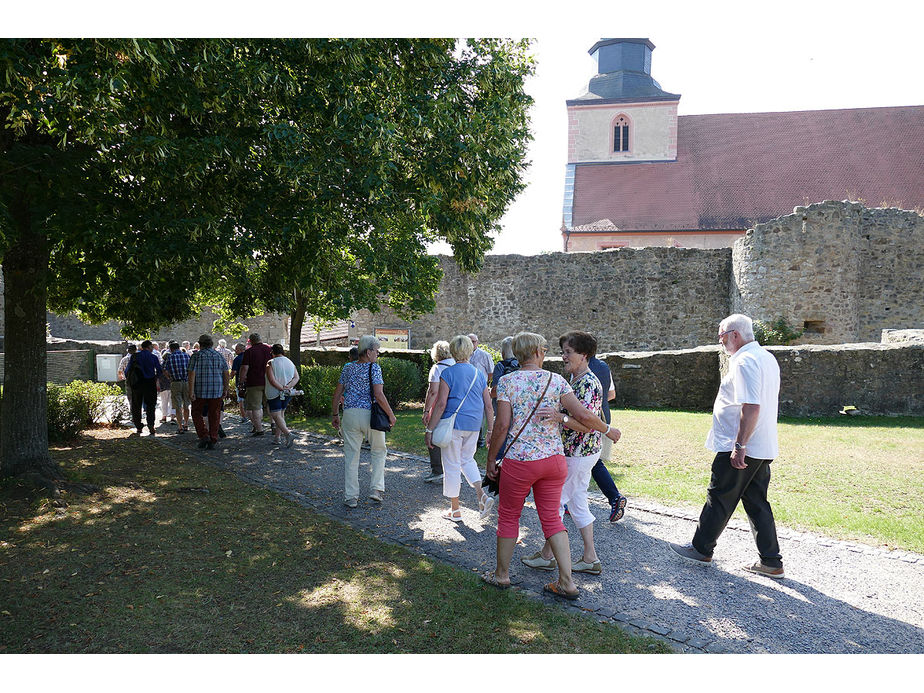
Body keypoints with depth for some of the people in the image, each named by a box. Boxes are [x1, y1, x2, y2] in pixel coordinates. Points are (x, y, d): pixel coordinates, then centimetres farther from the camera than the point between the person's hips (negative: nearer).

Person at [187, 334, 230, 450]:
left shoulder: (196, 356, -4)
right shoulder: (219, 356, 6)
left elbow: (192, 374, -11)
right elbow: (226, 375, 5)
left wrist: (191, 391, -11)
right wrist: (225, 390, 13)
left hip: (200, 391, -2)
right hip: (216, 391, 2)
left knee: (197, 413, 15)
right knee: (214, 416, 9)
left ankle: (204, 435, 0)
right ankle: (213, 441, 8)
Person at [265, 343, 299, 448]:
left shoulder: (271, 363, -9)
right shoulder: (290, 363, 8)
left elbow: (271, 380, -19)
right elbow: (296, 377, 0)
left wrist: (281, 388, -15)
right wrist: (287, 387, -10)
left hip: (274, 393, -6)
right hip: (287, 394, 6)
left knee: (276, 415, -5)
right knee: (281, 414, 18)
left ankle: (288, 434, -25)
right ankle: (277, 437, 19)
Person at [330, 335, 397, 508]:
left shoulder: (348, 368, 9)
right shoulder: (374, 368, -7)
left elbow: (337, 394, 11)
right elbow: (379, 395, -17)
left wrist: (334, 414, 21)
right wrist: (391, 415, -7)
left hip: (349, 414, 4)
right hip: (370, 414, -4)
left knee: (351, 455, 8)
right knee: (379, 451, 17)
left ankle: (350, 497, 11)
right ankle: (376, 488, 11)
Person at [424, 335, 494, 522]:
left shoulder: (448, 373, -8)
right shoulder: (479, 374, 7)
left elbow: (441, 404, -13)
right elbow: (488, 406, 8)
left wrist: (429, 429, -8)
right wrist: (491, 431, 16)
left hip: (453, 424, -5)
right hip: (474, 425, 5)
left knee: (452, 465, 6)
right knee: (467, 459, 23)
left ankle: (455, 510, 15)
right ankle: (482, 495, 3)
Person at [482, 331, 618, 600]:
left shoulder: (507, 381, -5)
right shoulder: (556, 380, 1)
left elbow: (502, 425, -11)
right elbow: (583, 416, -5)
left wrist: (491, 459, -1)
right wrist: (607, 429, 12)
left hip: (519, 461, -2)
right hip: (554, 458, 3)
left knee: (508, 516, 14)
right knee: (552, 518, 13)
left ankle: (501, 575, 27)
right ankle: (567, 581, 10)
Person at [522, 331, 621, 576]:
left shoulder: (588, 384, -21)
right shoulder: (575, 380, 10)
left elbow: (588, 424, -29)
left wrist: (560, 418, -41)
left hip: (577, 453, -10)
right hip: (583, 452, 10)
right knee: (577, 503, 15)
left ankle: (546, 555, 16)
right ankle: (590, 559, 21)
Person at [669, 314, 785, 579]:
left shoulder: (745, 361, -17)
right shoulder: (767, 358, 16)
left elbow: (751, 407, -26)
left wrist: (739, 445, -25)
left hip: (740, 449, -10)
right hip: (763, 448, 10)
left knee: (719, 499, 4)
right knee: (757, 502, 13)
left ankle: (701, 549, 18)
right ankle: (771, 562, 16)